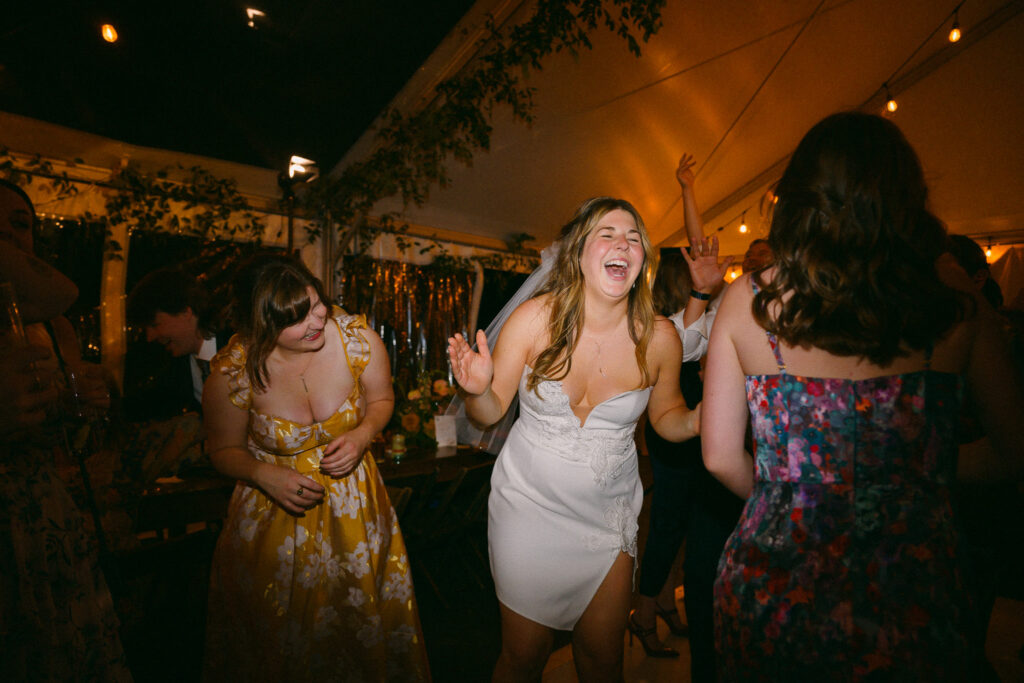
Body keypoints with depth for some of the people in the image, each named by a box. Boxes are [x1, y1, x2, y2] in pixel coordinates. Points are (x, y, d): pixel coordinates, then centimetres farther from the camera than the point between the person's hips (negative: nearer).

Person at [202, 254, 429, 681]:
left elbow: (381, 399, -1)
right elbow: (225, 449, -5)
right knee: (280, 631, 18)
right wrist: (265, 475, -24)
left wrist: (362, 435, -21)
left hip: (352, 502, 2)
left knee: (364, 614, 20)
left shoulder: (358, 339, -21)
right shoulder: (233, 372, -22)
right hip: (275, 503, -1)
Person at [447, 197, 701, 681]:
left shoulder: (659, 337, -11)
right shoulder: (535, 318, -17)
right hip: (530, 505, -1)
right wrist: (477, 389, -30)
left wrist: (703, 418, -15)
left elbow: (666, 417, 5)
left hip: (608, 514, 2)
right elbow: (490, 412, -9)